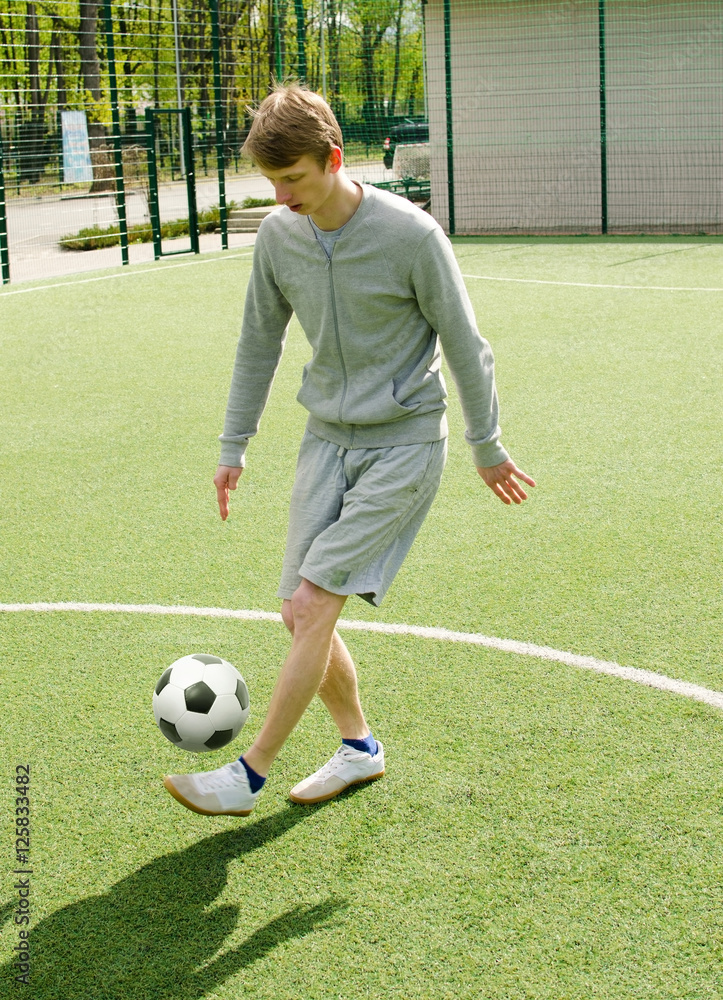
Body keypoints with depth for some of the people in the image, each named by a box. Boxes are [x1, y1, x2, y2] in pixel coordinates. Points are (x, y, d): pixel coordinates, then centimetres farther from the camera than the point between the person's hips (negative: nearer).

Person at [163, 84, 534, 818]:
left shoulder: (410, 234, -16)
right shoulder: (278, 235, -1)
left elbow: (464, 343, -6)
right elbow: (259, 342, 13)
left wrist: (487, 446, 3)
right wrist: (234, 446, 16)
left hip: (403, 444, -6)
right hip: (327, 439, 6)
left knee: (313, 603, -15)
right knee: (300, 615, 3)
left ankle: (248, 777, -7)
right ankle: (358, 746, 26)